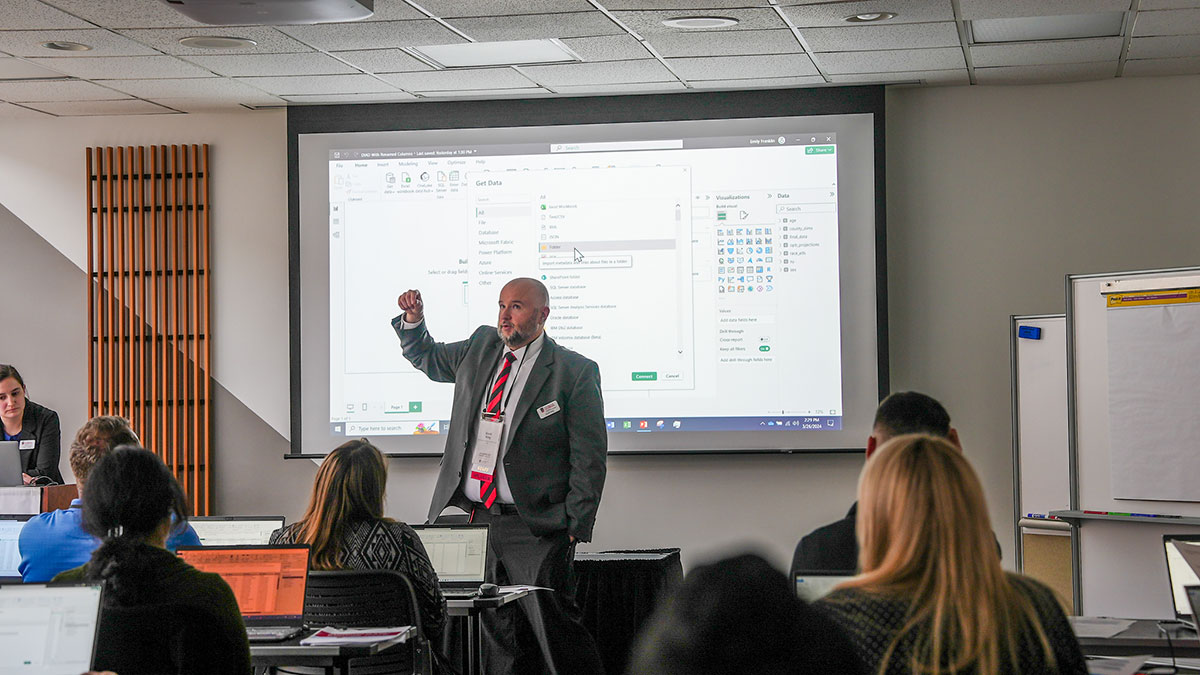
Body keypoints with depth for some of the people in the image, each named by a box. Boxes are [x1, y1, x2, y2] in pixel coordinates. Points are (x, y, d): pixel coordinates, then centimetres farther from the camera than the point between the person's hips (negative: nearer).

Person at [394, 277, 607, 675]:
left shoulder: (575, 372, -4)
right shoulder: (481, 348, 12)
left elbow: (589, 459, -5)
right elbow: (428, 359, 31)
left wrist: (576, 528, -11)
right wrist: (413, 321, 10)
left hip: (534, 527, -5)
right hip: (475, 518, 5)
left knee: (554, 625, -11)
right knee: (499, 634, 8)